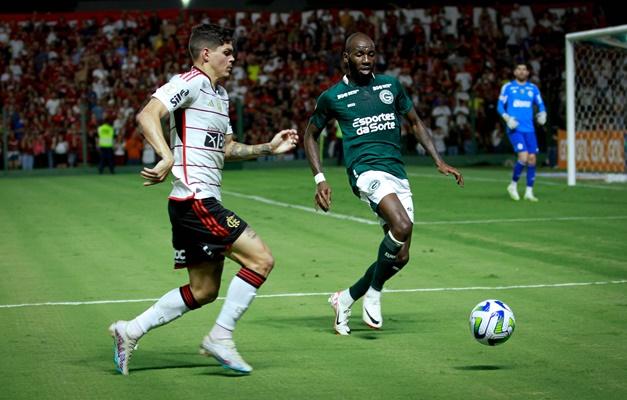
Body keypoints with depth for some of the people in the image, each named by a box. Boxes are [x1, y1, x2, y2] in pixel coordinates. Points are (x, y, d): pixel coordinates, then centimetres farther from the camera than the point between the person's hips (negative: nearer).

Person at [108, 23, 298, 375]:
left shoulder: (220, 94, 21)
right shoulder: (190, 83, -9)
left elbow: (227, 148, 29)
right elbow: (147, 115, -22)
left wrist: (269, 147, 19)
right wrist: (168, 157, -35)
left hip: (204, 202, 10)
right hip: (195, 199, -10)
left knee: (204, 290, 12)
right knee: (261, 258, -12)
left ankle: (130, 331, 17)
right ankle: (221, 338, -6)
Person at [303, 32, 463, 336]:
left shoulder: (391, 86, 13)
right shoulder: (333, 96, 5)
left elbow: (415, 123, 23)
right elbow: (310, 135, 16)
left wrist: (439, 161, 12)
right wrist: (319, 179, 5)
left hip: (397, 174, 5)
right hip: (366, 171, -5)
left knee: (400, 256, 2)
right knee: (402, 226, -31)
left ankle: (346, 299, 23)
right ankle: (374, 293, -11)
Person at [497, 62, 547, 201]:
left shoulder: (533, 88, 12)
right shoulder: (507, 87, 3)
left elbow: (540, 105, 19)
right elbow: (500, 106, 4)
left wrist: (542, 114, -3)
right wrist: (507, 118, -14)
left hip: (529, 129, 4)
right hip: (515, 129, -4)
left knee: (532, 159, -1)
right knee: (523, 157, -18)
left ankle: (529, 192, 10)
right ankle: (513, 185, 3)